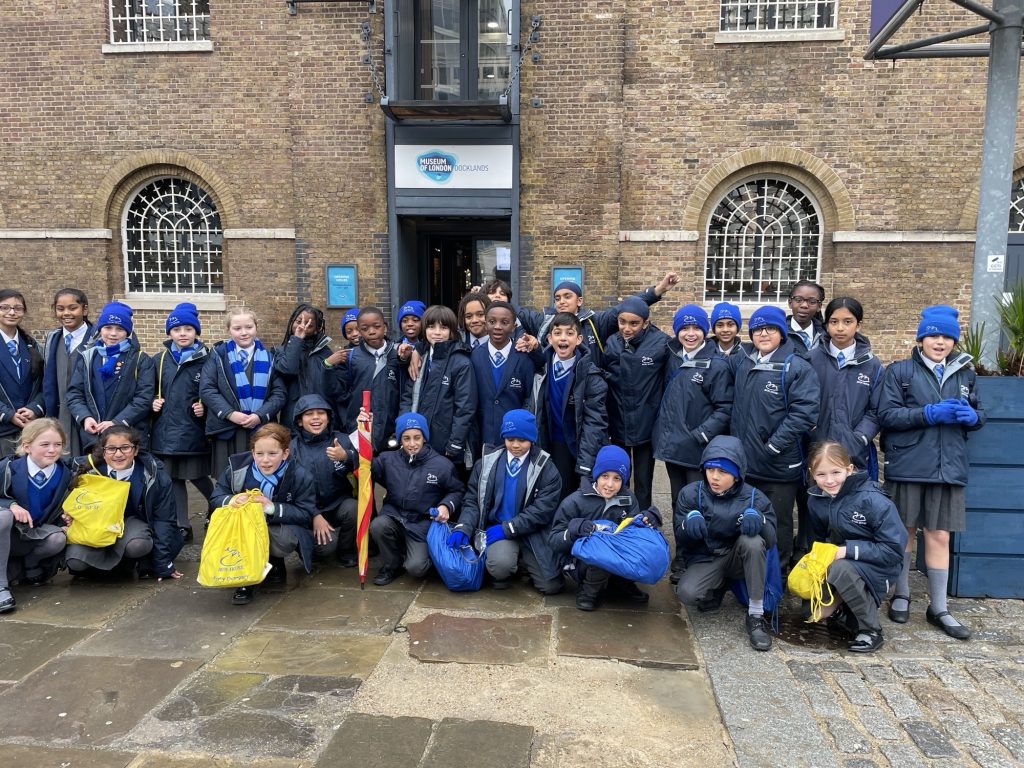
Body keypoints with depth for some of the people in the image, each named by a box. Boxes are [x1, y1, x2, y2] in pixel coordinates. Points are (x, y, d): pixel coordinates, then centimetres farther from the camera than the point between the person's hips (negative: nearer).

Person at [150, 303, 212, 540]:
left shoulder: (205, 360, -3)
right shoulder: (160, 360, 9)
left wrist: (205, 407, -13)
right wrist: (153, 402, -1)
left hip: (193, 430, -4)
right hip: (166, 429, 4)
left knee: (197, 476, 2)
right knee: (173, 478, 7)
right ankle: (182, 526, 15)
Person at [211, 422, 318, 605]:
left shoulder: (300, 477, -17)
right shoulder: (238, 469, -11)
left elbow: (306, 514, -18)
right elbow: (216, 498, -5)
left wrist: (273, 508, -30)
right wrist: (231, 501, -29)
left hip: (282, 530, -2)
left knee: (284, 539, -36)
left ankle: (274, 566, 2)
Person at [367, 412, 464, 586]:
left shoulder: (442, 464, -7)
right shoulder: (389, 459, -1)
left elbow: (458, 491, 5)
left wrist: (447, 506, -15)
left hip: (422, 524, -2)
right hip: (394, 517, 2)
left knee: (416, 568, -22)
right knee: (377, 526, -32)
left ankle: (418, 552, 19)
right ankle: (392, 565, -1)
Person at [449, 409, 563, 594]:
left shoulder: (546, 468, -3)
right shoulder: (486, 464, 4)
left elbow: (542, 510, -11)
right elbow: (472, 501, 4)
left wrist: (506, 528, -18)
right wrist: (463, 528, -15)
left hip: (532, 532, 1)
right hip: (496, 527, 0)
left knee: (551, 586, -9)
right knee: (500, 564, -33)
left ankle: (522, 559, 20)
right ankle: (500, 573, 6)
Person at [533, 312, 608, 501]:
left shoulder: (590, 375, -15)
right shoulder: (543, 366, -3)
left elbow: (595, 423, -17)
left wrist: (586, 469, -22)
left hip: (580, 448, -3)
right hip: (552, 447, 4)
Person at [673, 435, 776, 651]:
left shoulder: (754, 497, -6)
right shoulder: (690, 494, -7)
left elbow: (770, 540, -12)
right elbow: (681, 540, -8)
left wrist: (758, 519, -35)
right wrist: (689, 522, -32)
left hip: (738, 559, 1)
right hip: (704, 560, 0)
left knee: (752, 541, -34)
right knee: (686, 593, -31)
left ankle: (756, 615, -19)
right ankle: (719, 587, 7)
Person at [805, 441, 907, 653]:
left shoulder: (872, 500, -23)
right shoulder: (815, 499, -6)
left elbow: (894, 550, -21)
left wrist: (848, 550, -26)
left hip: (877, 567, -5)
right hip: (838, 561, 5)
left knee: (841, 570, -35)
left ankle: (871, 631, -14)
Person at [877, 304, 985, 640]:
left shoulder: (965, 373, 11)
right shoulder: (899, 371, -1)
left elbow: (979, 414, 14)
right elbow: (887, 415, -10)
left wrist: (971, 416, -9)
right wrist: (930, 414, -19)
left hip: (948, 468, 3)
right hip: (907, 466, -2)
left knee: (939, 536, 5)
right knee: (904, 532, 10)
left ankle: (939, 608, 17)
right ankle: (901, 595, 26)